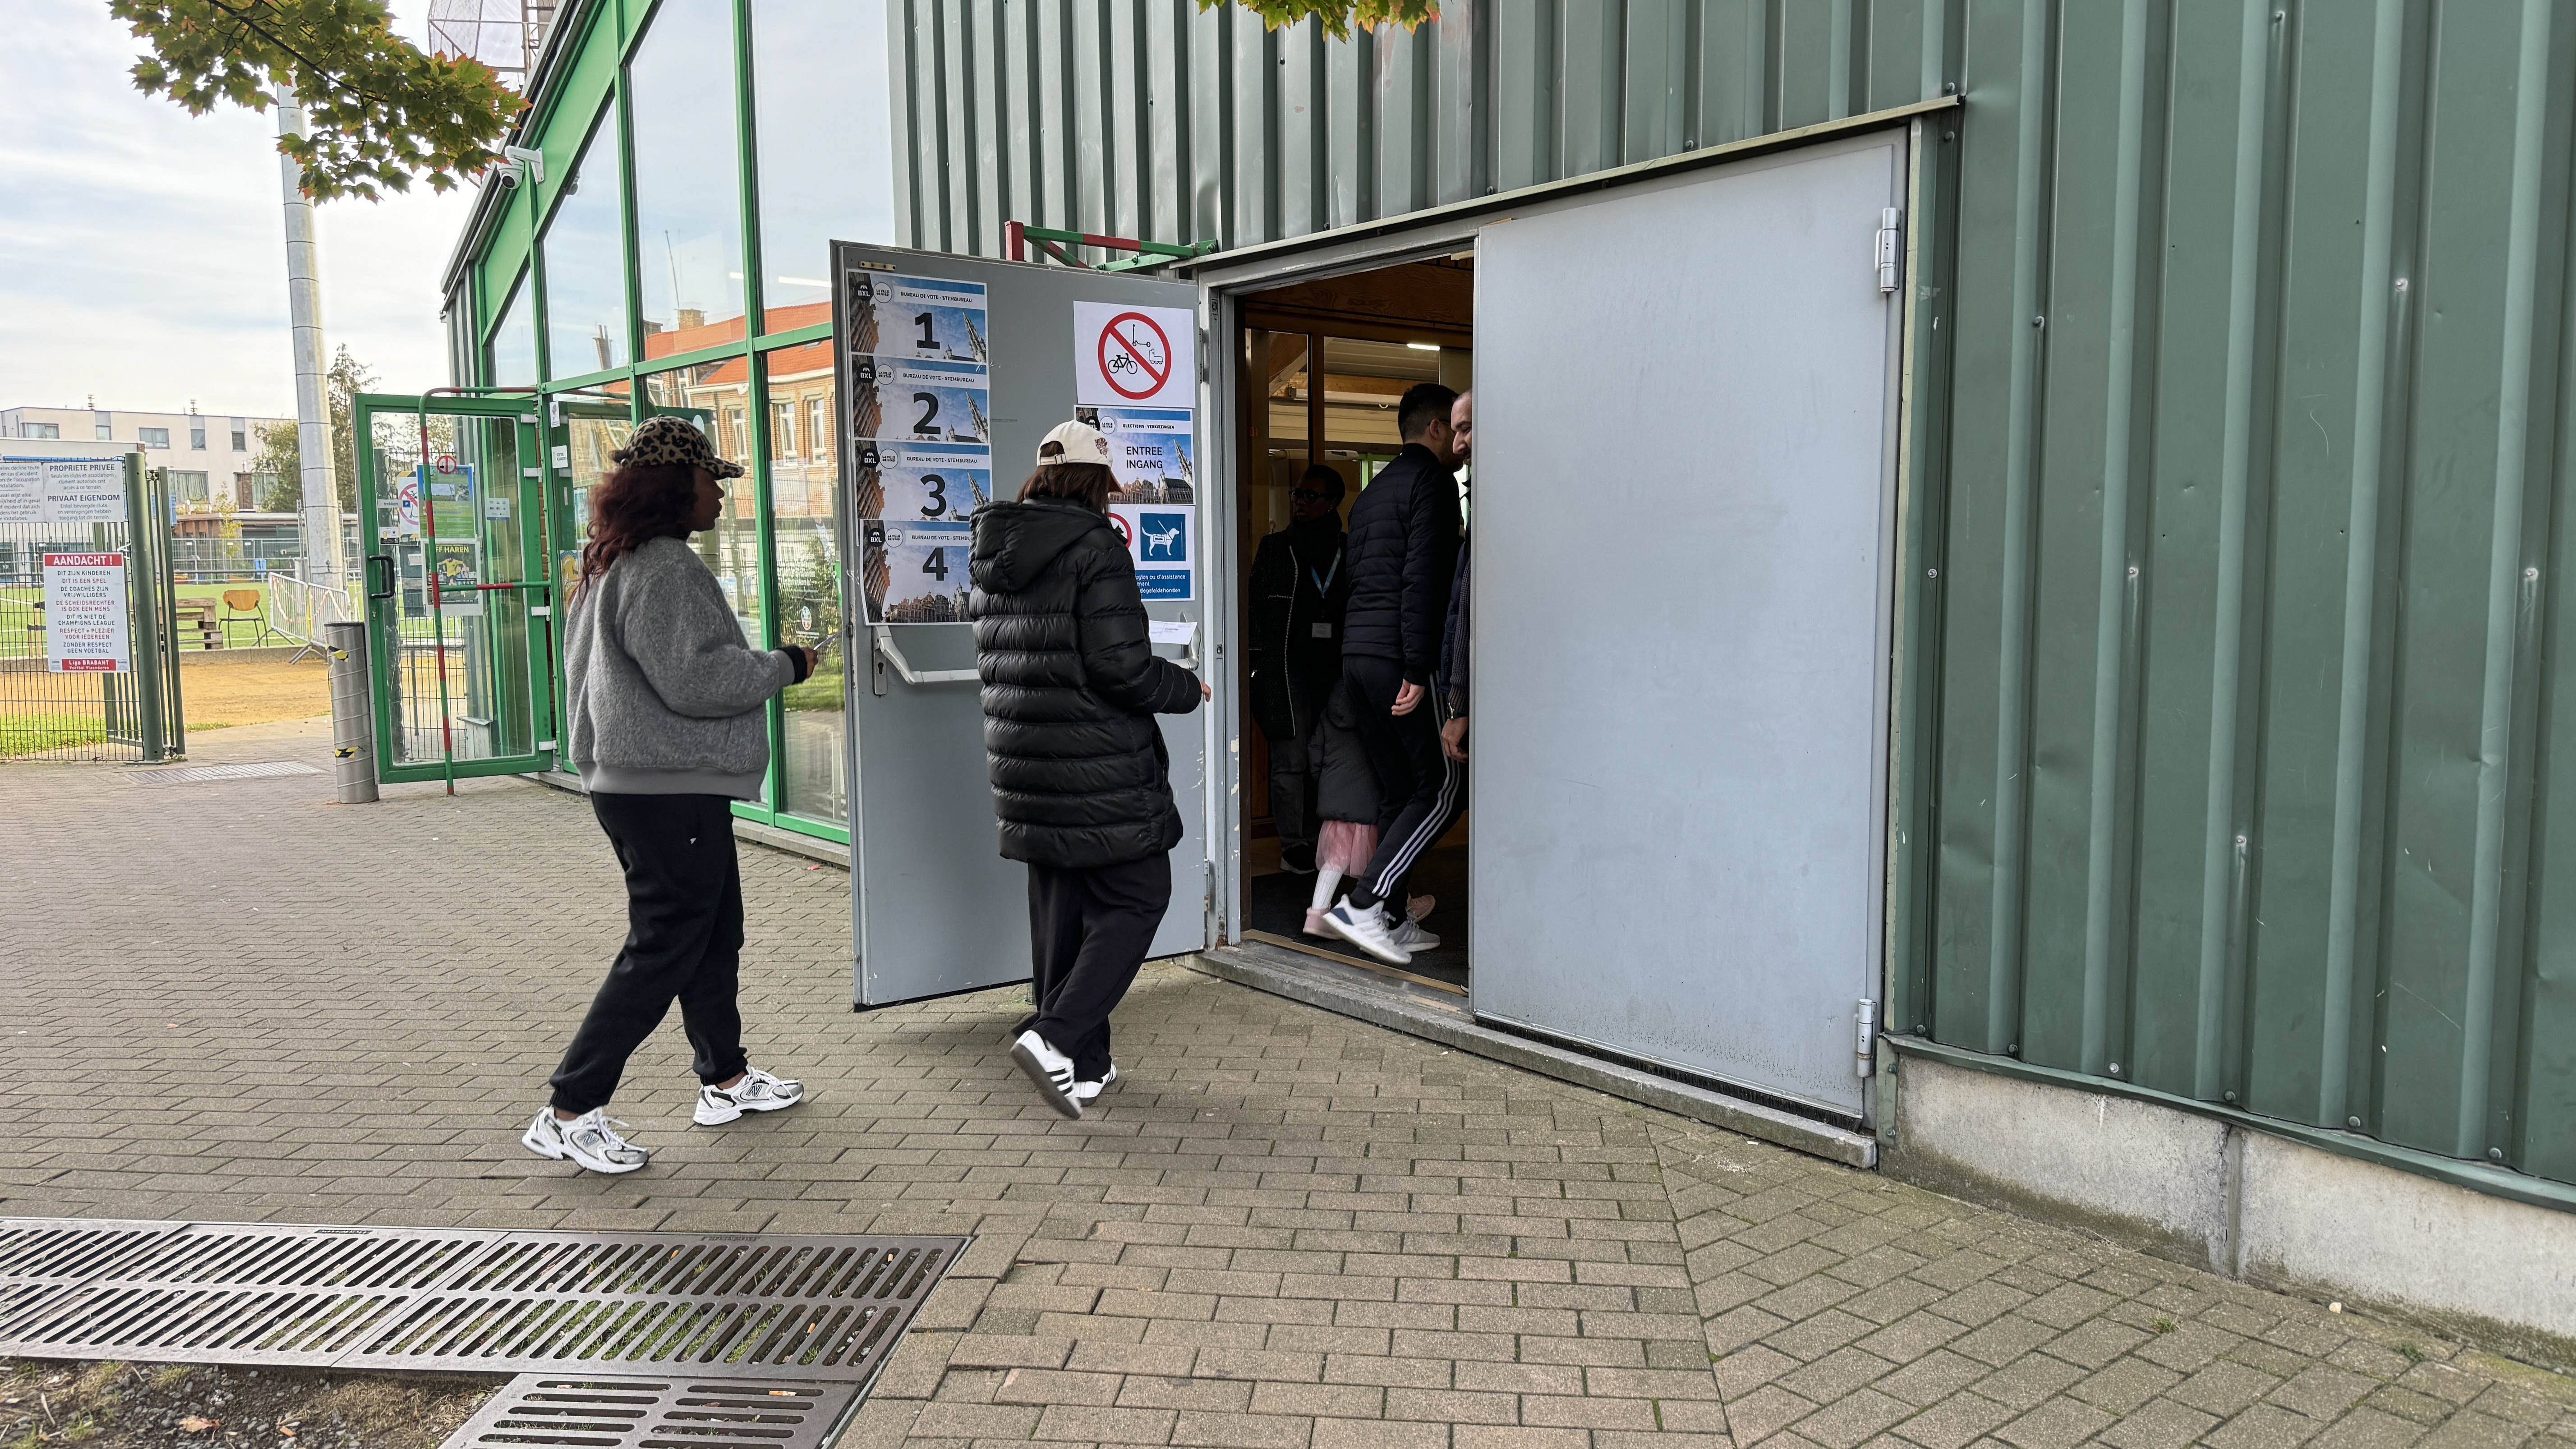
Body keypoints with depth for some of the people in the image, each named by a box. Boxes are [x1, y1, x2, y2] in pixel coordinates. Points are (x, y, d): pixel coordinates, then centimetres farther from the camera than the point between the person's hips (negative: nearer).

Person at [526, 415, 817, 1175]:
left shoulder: (615, 564, 16)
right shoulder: (664, 568, -18)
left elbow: (584, 666, 24)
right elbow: (697, 679, -23)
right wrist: (783, 666, -10)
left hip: (632, 782, 11)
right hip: (670, 790, -11)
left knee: (715, 932, 19)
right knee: (662, 951, -5)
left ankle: (725, 1080, 30)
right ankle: (569, 1114, 1)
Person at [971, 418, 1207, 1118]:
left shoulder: (993, 554, 11)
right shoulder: (1094, 547, -14)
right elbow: (1121, 666, -19)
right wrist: (1187, 688, -3)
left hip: (1026, 761, 8)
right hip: (1099, 765, -8)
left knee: (1058, 908, 15)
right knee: (1137, 897, 4)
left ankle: (1083, 1062, 22)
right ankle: (1056, 1036, -8)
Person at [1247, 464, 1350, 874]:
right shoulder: (1274, 548, 9)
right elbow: (1256, 607, 7)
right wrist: (1256, 664, 0)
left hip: (1335, 670, 2)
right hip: (1287, 669, -2)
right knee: (1290, 760, -5)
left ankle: (1313, 841, 14)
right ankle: (1293, 846, 2)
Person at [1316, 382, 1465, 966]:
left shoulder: (1374, 489, 23)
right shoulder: (1432, 481, -5)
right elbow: (1423, 578, -16)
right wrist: (1417, 670, -20)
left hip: (1356, 653, 9)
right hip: (1399, 655, -9)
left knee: (1399, 791, 13)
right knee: (1444, 787, -4)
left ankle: (1390, 920, 14)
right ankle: (1360, 905, -9)